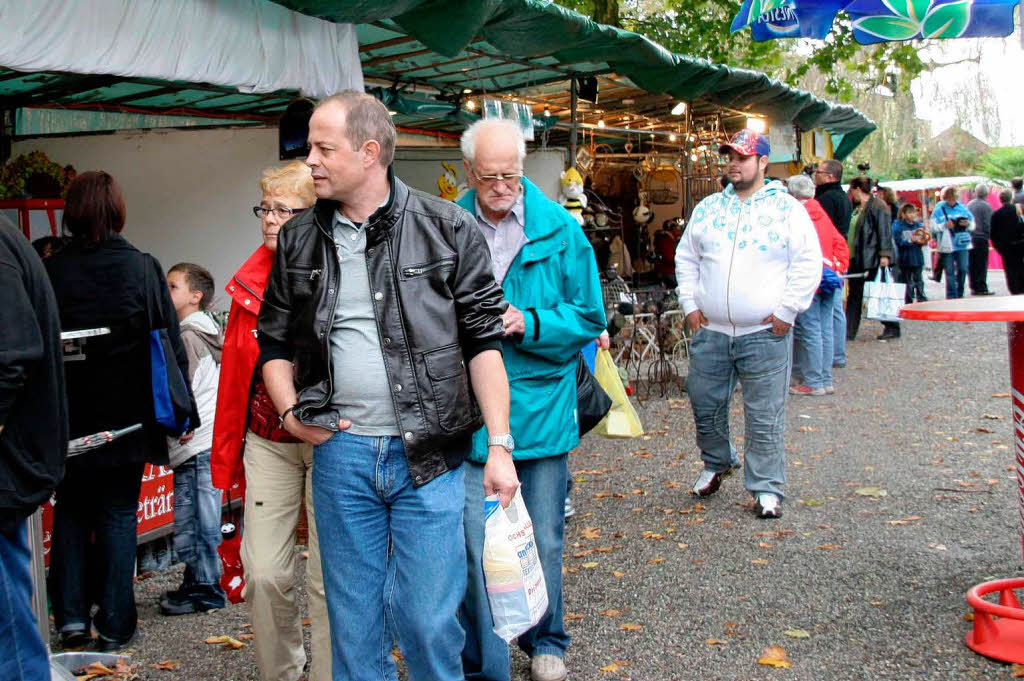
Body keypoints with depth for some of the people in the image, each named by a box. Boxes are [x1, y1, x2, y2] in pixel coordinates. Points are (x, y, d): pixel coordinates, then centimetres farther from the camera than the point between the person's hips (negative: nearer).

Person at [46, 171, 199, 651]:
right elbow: (171, 345, -4)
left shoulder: (50, 272, -6)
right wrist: (183, 412, 4)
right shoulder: (143, 268, -6)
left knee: (71, 511, 16)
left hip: (67, 417, 0)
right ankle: (114, 625, 12)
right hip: (128, 414, 0)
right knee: (119, 513, 9)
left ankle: (71, 616, 12)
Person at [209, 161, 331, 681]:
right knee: (263, 574, 5)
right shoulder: (252, 278, 6)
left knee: (329, 579, 3)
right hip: (267, 440, 4)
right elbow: (234, 368, 12)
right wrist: (226, 452, 14)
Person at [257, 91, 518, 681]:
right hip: (340, 451, 3)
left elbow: (483, 340, -2)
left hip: (429, 455, -3)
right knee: (352, 620, 11)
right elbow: (276, 341, 17)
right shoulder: (300, 240, 8)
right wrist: (291, 412, 0)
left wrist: (499, 445, -8)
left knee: (427, 618, -1)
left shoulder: (448, 229, -2)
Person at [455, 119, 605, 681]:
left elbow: (588, 317, 1)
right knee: (476, 548, 0)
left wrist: (528, 323, -13)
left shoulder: (559, 230, -1)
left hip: (541, 408, 1)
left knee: (543, 542, 14)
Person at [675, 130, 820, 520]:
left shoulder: (788, 209, -1)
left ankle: (766, 488, 12)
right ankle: (716, 463, 37)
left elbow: (808, 264, -4)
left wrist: (786, 311, -9)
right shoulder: (707, 208, 11)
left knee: (765, 417, 0)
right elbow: (686, 259, 16)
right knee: (705, 406, 13)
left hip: (765, 334, -4)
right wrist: (690, 305, 6)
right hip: (709, 331, 4)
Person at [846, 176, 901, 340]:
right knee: (854, 294, 7)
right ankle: (849, 331, 9)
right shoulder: (857, 208, 15)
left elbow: (884, 232, -16)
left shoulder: (877, 206, -12)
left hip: (872, 259, -9)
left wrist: (884, 254, -22)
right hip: (857, 258, 9)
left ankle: (892, 327, 13)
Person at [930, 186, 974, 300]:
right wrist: (945, 225, -18)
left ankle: (960, 294, 16)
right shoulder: (939, 209, 1)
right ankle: (951, 296, 4)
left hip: (962, 244, 2)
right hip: (947, 245, -2)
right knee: (950, 271, -1)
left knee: (963, 269, 0)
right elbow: (934, 227, -4)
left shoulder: (962, 208, 10)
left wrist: (967, 224, -7)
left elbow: (972, 225, 15)